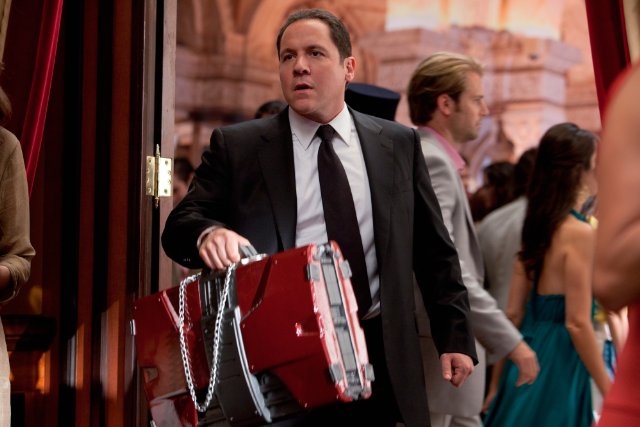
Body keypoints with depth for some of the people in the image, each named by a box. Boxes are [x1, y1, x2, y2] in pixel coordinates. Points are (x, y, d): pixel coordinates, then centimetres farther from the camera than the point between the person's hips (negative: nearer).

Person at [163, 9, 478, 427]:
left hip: (378, 355, 2)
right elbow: (179, 226, -2)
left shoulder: (399, 144, 9)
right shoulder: (237, 146, 4)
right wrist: (209, 232, -24)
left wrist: (455, 335, 6)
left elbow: (434, 251, 12)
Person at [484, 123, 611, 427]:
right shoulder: (580, 234, -14)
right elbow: (577, 322, -17)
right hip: (559, 365, -8)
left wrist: (499, 382, 18)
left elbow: (513, 313, 11)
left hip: (529, 358, 8)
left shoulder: (536, 229, 9)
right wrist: (609, 390, -12)